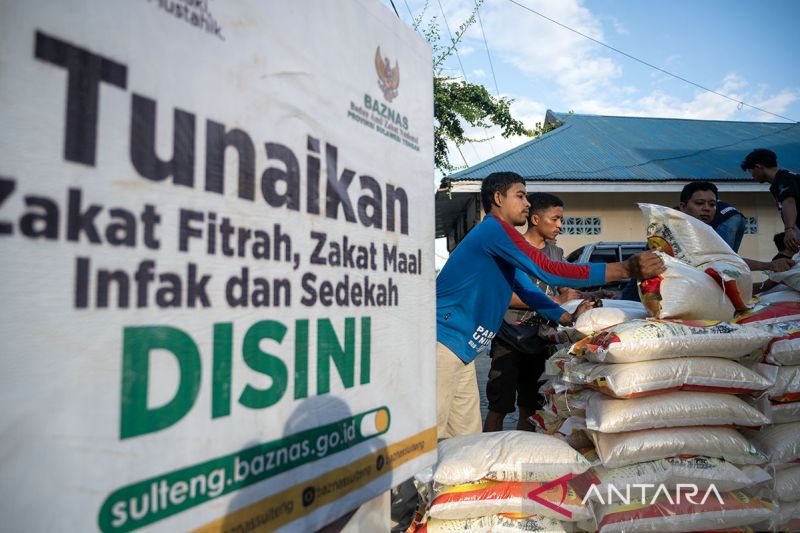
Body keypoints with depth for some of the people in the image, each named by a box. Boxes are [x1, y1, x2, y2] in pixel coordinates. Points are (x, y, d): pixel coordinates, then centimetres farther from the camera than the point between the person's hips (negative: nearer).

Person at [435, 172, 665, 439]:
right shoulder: (494, 228, -12)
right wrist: (626, 269, -18)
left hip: (463, 350, 10)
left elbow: (528, 291, 18)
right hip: (443, 339, -10)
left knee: (467, 441, 11)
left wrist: (569, 318, 3)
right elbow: (549, 272, -19)